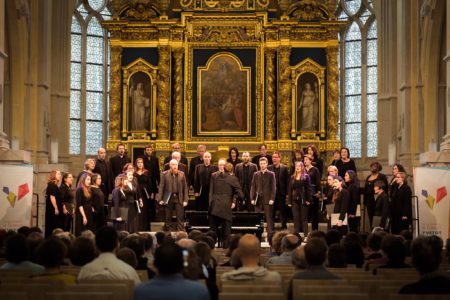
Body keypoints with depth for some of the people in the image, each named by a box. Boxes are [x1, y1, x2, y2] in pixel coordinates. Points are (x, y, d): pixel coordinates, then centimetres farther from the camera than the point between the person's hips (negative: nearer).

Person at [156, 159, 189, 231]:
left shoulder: (182, 174, 4)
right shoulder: (165, 174, 0)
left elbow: (185, 187, 5)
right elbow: (161, 187, 0)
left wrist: (185, 200, -1)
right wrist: (160, 199, -6)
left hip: (179, 198, 1)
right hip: (168, 198, -1)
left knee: (180, 218, -2)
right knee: (168, 218, 7)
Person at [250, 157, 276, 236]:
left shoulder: (271, 174, 4)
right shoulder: (256, 174, 13)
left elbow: (273, 187, -1)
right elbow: (253, 187, 11)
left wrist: (272, 199, -10)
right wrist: (252, 199, 1)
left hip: (268, 200, -3)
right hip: (258, 200, 3)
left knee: (269, 219, -4)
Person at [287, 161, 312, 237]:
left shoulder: (306, 177, 0)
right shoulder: (292, 177, 12)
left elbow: (308, 189, -5)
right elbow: (289, 190, 10)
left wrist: (308, 199, -13)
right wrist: (289, 201, 4)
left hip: (303, 200, -4)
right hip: (295, 200, 4)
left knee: (304, 218, 1)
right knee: (296, 218, 5)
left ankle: (305, 235, 4)